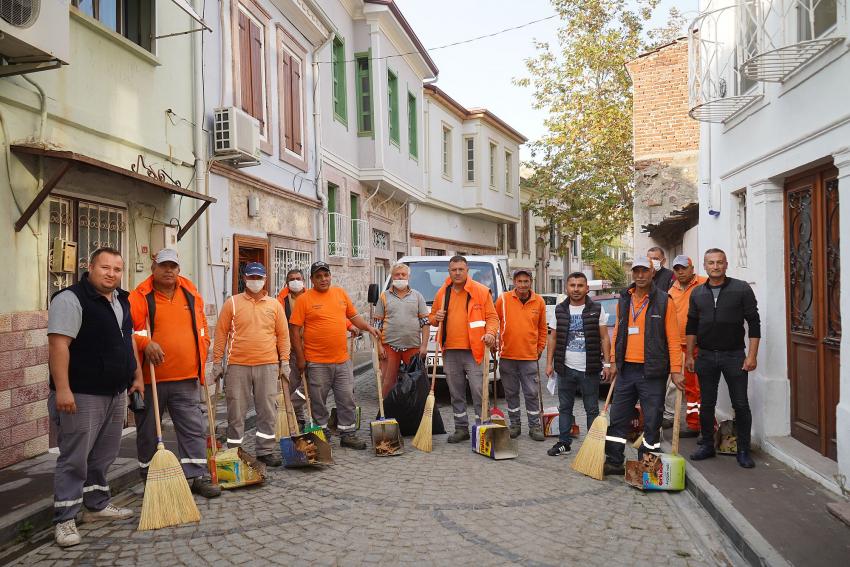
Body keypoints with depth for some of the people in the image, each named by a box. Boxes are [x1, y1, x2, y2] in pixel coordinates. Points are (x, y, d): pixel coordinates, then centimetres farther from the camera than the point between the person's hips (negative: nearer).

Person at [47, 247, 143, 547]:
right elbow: (58, 345, -20)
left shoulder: (122, 301, 13)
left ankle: (97, 505, 30)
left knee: (103, 455, 17)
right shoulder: (71, 299, -14)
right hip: (82, 396, -8)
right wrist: (62, 389, -25)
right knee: (74, 458, -1)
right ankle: (64, 519, 8)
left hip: (116, 393, 8)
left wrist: (137, 376, 18)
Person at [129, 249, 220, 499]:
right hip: (150, 378, -3)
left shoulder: (191, 294, 9)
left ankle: (198, 476, 11)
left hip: (186, 378, 3)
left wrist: (202, 352, 13)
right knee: (148, 431, 11)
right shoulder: (140, 296, -5)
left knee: (194, 428, 3)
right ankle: (149, 477, 26)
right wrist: (145, 342, -25)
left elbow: (202, 326, 19)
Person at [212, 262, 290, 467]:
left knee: (268, 410, 5)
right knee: (236, 410, 5)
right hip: (238, 366, -1)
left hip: (268, 365, 2)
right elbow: (221, 333, 3)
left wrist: (284, 361, 5)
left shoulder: (274, 304, 8)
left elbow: (283, 334, 9)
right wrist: (217, 362, 0)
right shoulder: (232, 303, 3)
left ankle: (265, 451, 16)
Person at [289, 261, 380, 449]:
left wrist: (368, 327, 3)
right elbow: (295, 331, -6)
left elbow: (353, 316, 20)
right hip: (316, 363, -4)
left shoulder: (340, 293, 9)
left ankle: (348, 434, 20)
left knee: (347, 399, 8)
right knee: (318, 402, 6)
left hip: (342, 360, 4)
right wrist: (300, 358, -8)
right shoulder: (304, 299, -5)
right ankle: (322, 435, 21)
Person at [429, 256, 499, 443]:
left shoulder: (481, 291, 1)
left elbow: (492, 316, 0)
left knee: (479, 391, -6)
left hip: (474, 351, -4)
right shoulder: (442, 293, 12)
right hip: (450, 352, 4)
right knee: (456, 394, 12)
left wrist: (490, 332, -19)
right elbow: (432, 317, 22)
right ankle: (461, 428, 23)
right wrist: (436, 318, -2)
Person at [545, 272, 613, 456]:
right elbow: (553, 338, 10)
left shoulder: (597, 309, 0)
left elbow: (604, 338, 0)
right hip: (566, 368, 3)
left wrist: (607, 364, -6)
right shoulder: (560, 310, 6)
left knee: (592, 409, 5)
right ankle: (564, 442, 21)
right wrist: (549, 363, 4)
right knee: (565, 407, 11)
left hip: (590, 369, -3)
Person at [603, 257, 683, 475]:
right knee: (618, 418, 9)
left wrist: (676, 371, -11)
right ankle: (614, 462, 20)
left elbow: (673, 338, -6)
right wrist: (614, 360, 11)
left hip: (652, 372, -5)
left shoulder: (664, 301, -4)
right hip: (626, 369, 5)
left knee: (652, 421, 2)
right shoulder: (623, 301, 11)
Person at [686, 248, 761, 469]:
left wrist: (752, 355, -10)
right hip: (706, 356, 3)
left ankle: (743, 450, 12)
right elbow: (691, 326, 13)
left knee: (741, 404, 1)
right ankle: (707, 445, 23)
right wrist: (689, 355, 8)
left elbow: (754, 323, -4)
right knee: (706, 404, 10)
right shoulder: (697, 293, 8)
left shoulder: (741, 289, -2)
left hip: (734, 355, -3)